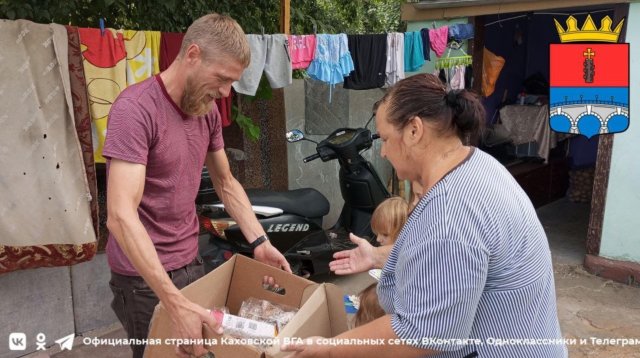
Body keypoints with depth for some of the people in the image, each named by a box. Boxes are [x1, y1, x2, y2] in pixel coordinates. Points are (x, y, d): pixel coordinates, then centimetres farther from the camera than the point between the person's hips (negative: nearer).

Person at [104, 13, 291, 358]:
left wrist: (259, 242, 1)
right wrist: (176, 303, -36)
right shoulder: (135, 108, -21)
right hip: (145, 277, -7)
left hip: (191, 262, 7)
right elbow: (121, 216, -30)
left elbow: (226, 183, 13)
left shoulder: (208, 111, 2)